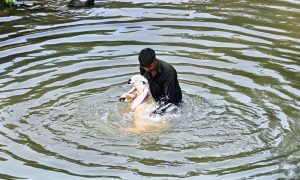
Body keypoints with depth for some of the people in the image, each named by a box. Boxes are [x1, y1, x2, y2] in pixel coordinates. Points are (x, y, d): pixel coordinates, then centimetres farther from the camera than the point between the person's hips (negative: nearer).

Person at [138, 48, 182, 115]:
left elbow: (169, 98, -30)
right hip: (155, 100, 6)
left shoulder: (168, 71, -29)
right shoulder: (143, 68, -11)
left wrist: (156, 112, -38)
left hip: (172, 101, -6)